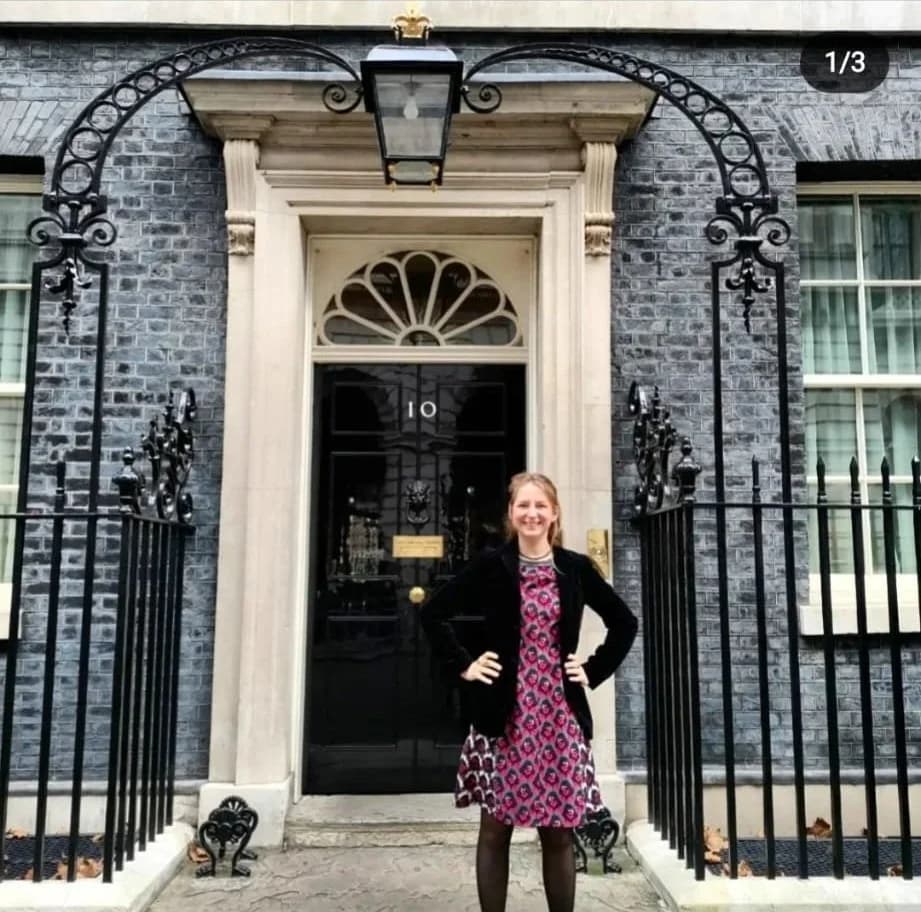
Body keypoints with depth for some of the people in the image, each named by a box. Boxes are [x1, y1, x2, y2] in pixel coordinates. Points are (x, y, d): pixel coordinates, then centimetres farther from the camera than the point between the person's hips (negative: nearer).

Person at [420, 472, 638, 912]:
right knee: (495, 829, 7)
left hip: (560, 716, 2)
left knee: (559, 833, 9)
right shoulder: (490, 565, -2)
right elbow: (433, 613, 2)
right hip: (504, 716, -1)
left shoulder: (576, 568, 3)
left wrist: (594, 671, 4)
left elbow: (624, 623, 13)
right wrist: (462, 666, -4)